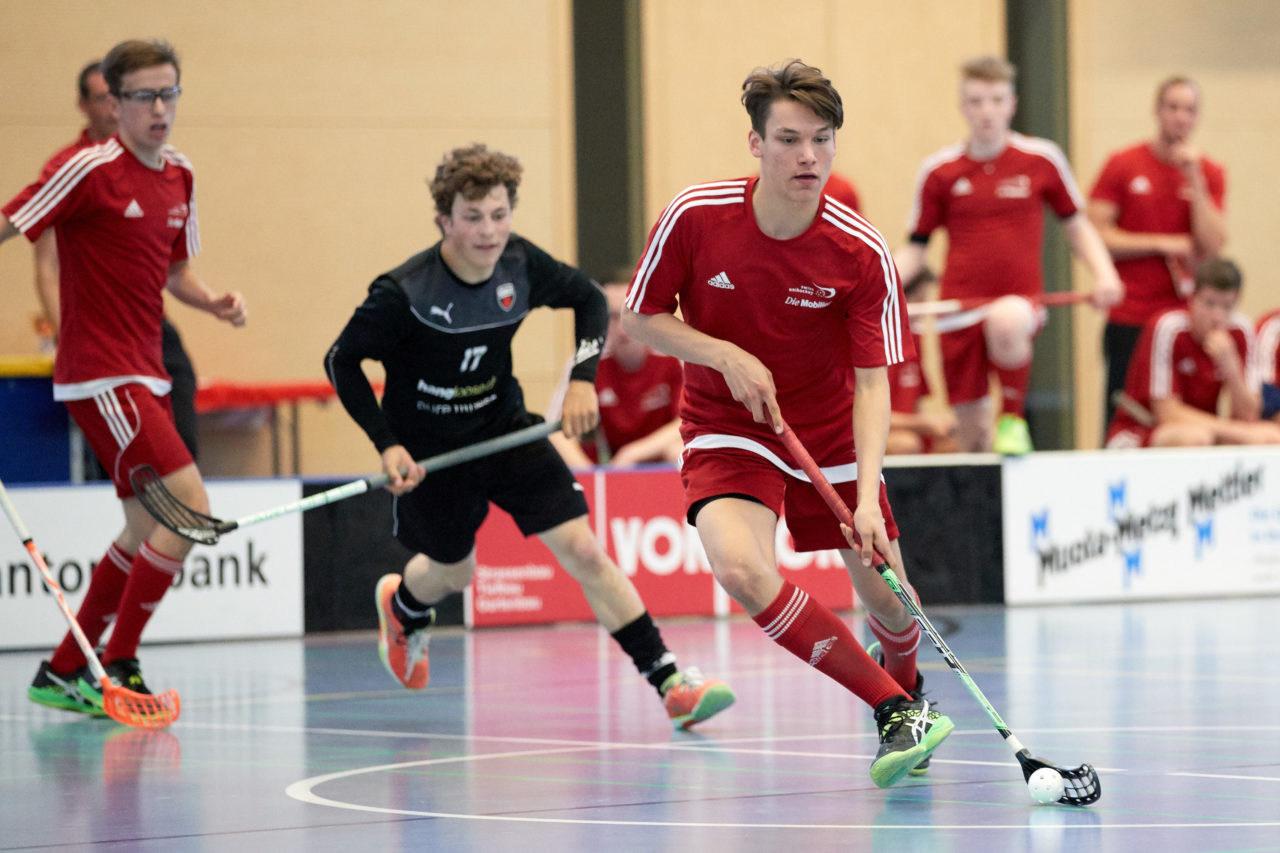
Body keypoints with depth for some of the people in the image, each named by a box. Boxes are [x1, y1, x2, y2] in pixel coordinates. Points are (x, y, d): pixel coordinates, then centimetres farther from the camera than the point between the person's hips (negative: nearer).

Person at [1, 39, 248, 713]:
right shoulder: (89, 170, -13)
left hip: (144, 376, 9)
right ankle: (117, 669, -7)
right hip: (100, 376, -9)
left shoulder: (179, 177, 11)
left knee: (147, 530, 14)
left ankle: (61, 673, 24)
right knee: (189, 505, -17)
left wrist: (212, 302, 4)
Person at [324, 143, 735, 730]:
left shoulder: (521, 265, -15)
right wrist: (387, 446, -20)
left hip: (505, 431, 2)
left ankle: (670, 681, -12)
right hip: (429, 452, -2)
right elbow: (342, 361, -14)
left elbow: (590, 300, 4)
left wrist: (583, 378, -10)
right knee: (455, 572, 19)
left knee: (584, 551, -12)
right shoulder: (404, 292, -26)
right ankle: (401, 605, 58)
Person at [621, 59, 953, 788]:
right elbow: (640, 318, -3)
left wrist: (868, 497, -31)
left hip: (832, 436, 1)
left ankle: (907, 688, 44)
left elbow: (873, 382, -18)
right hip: (727, 429, -1)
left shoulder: (863, 254, -19)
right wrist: (726, 355, -20)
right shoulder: (695, 217, -17)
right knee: (742, 567, -29)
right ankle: (897, 713, -20)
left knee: (888, 600, 4)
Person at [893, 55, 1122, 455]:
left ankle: (1013, 418, -17)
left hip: (1020, 299, -2)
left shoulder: (1042, 159, 3)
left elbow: (1076, 227, 13)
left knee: (1005, 321, -39)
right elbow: (916, 248, 12)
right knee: (972, 433, 2)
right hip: (959, 312, 2)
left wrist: (1104, 275, -4)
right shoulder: (939, 171, 5)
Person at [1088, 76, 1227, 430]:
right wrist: (1165, 244, -6)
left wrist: (1194, 179, -10)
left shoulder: (1210, 173, 7)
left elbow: (1211, 245, -5)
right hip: (1130, 319, -2)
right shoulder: (1122, 165, 2)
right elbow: (1096, 237, -3)